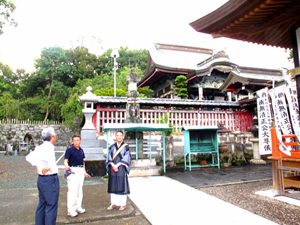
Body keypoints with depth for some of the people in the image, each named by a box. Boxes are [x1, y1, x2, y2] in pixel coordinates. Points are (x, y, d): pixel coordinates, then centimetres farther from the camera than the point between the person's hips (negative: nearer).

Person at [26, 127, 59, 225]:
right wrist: (42, 168, -21)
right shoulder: (49, 147, -18)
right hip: (50, 179, -9)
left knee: (42, 204, 21)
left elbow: (29, 157, 10)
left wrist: (38, 166, 2)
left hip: (41, 179, 9)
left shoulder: (40, 147, 9)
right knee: (51, 205, 1)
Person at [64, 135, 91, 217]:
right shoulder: (69, 150, -6)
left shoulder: (81, 150, 12)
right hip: (73, 170, -7)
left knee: (80, 190, 14)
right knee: (72, 191, -7)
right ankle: (71, 210, 2)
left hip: (81, 171, 7)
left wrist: (85, 172, 20)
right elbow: (65, 161, -12)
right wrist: (67, 166, -34)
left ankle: (78, 207, 26)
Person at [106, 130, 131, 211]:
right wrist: (113, 165, -12)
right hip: (112, 169, 3)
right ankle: (113, 203, 21)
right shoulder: (112, 147, 9)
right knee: (113, 186, 8)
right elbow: (109, 158, 4)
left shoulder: (126, 147, 1)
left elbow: (126, 158, -6)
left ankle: (123, 204, 11)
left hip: (121, 169, -3)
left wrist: (117, 165, -14)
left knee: (122, 186, 0)